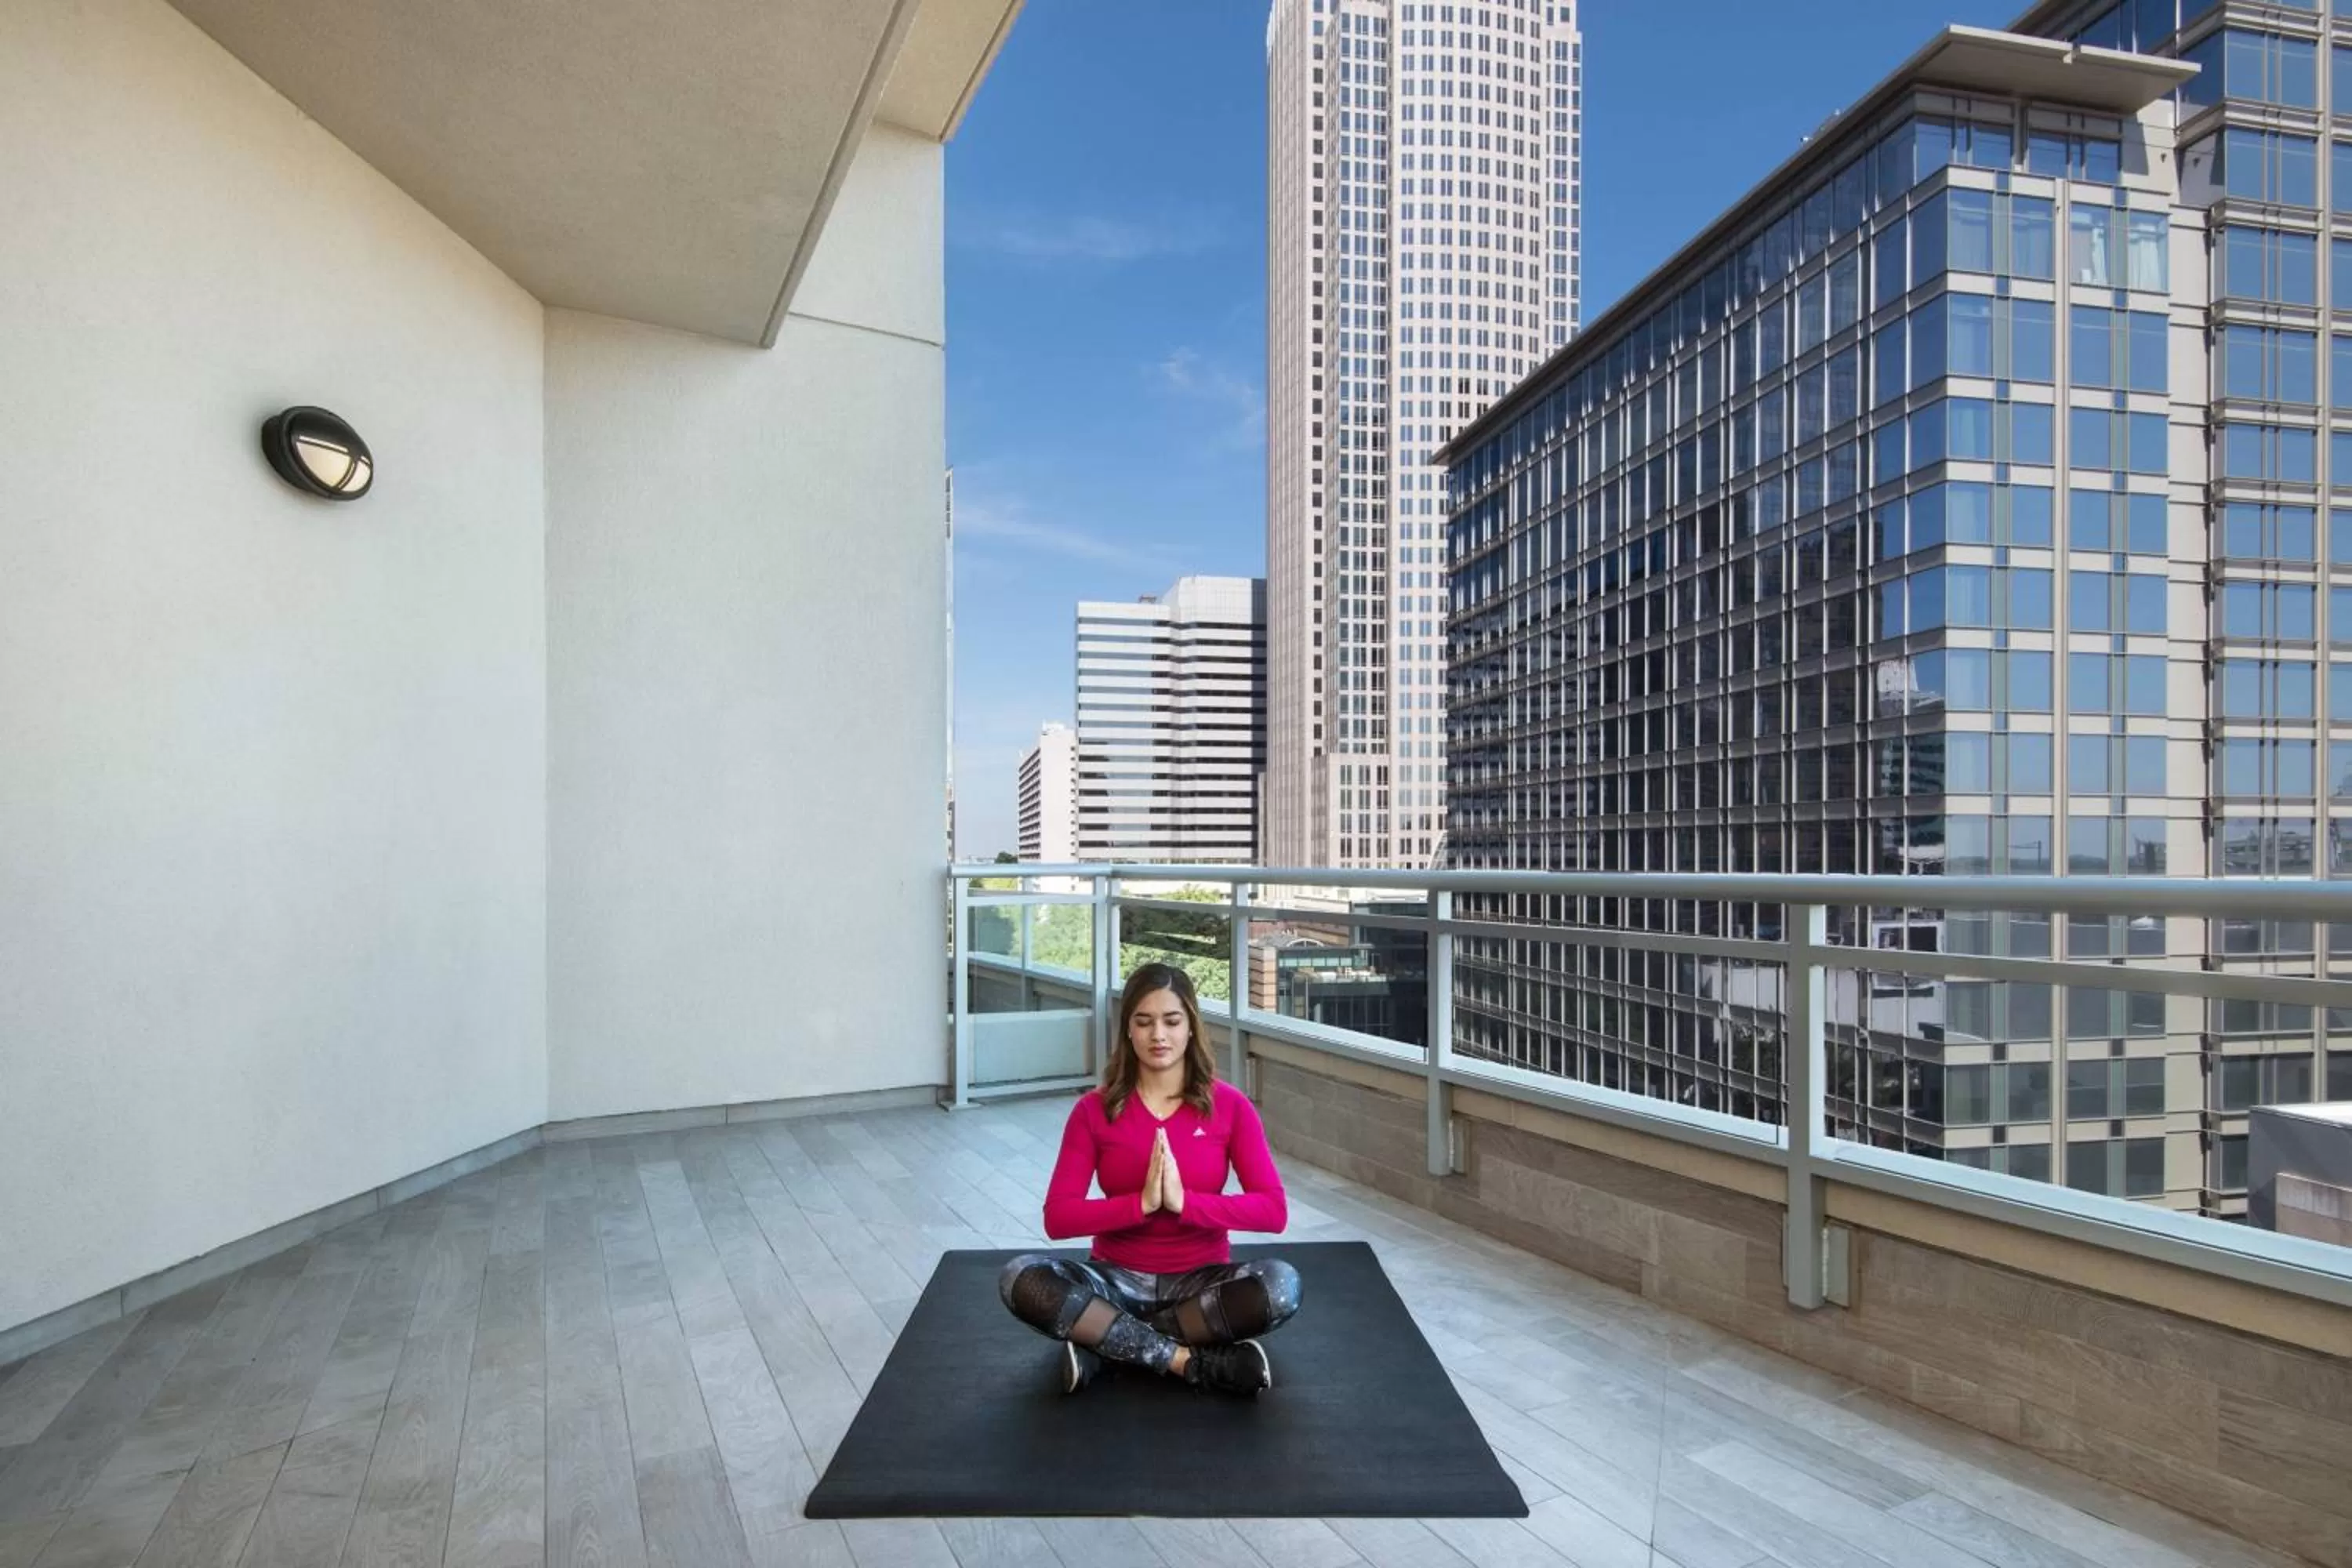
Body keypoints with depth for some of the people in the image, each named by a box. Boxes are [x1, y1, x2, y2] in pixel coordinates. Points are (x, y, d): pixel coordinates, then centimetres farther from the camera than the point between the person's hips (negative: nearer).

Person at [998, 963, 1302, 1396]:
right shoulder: (1094, 1110, -6)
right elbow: (1057, 1218, -11)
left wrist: (1183, 1200, -25)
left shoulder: (1229, 1106, -6)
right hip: (1118, 1280, 0)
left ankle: (1104, 1343, -18)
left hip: (1200, 1280, 0)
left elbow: (1274, 1210, -13)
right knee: (1021, 1279, -28)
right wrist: (1143, 1202, -25)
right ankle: (1194, 1363, -22)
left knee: (1281, 1286, -32)